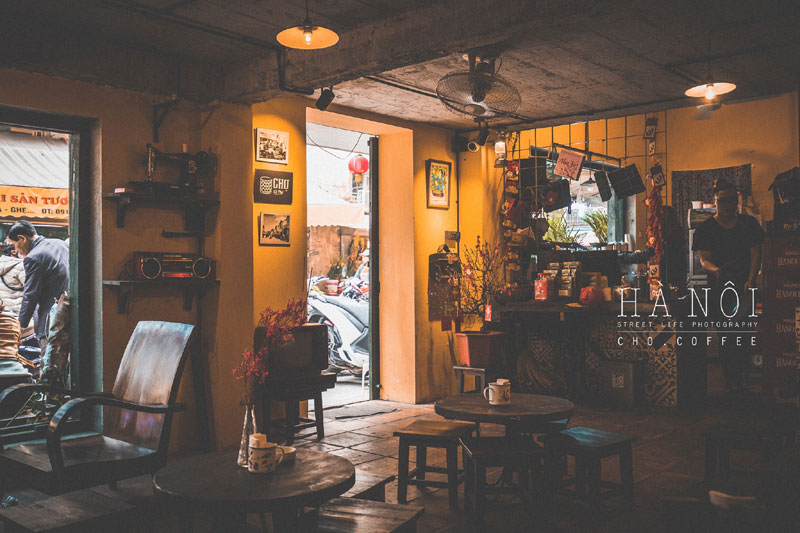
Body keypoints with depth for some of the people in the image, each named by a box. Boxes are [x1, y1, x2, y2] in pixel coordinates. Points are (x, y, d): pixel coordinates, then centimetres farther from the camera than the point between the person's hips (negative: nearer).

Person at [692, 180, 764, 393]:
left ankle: (741, 373, 19)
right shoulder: (705, 229, 1)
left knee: (744, 331, 1)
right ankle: (731, 378, 7)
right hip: (719, 287, -2)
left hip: (745, 285, 2)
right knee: (725, 332, -2)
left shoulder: (749, 224, 7)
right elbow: (704, 259, -7)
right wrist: (716, 270, -30)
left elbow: (755, 254, 3)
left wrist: (750, 279, -12)